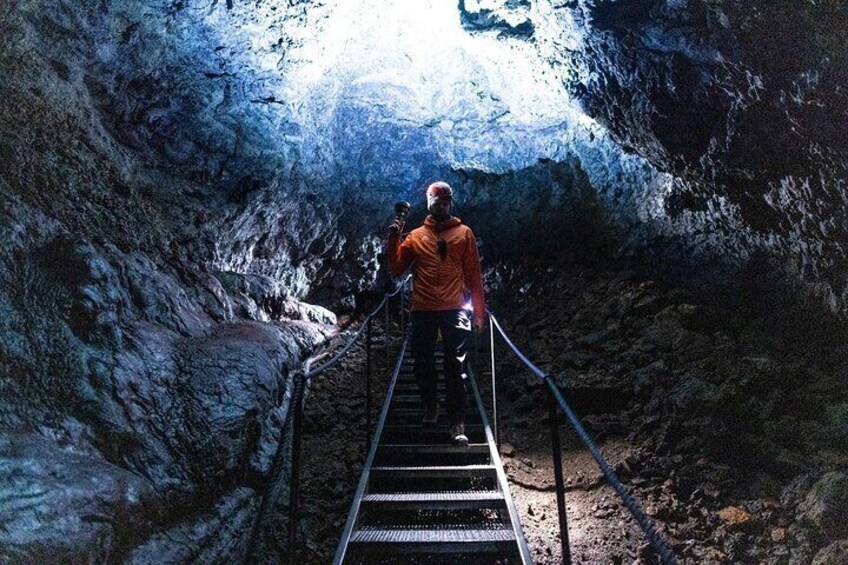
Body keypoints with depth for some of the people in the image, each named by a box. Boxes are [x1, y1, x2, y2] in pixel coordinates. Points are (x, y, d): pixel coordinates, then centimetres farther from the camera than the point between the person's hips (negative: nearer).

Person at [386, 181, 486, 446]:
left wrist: (479, 310, 4)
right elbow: (396, 269, 8)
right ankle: (430, 406, 31)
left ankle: (457, 423, -3)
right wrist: (394, 238, -2)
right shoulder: (415, 236, 13)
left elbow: (473, 275, 8)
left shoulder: (464, 233, 10)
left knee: (456, 367, -5)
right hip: (423, 311, 2)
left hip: (455, 310, -2)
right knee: (423, 363, 8)